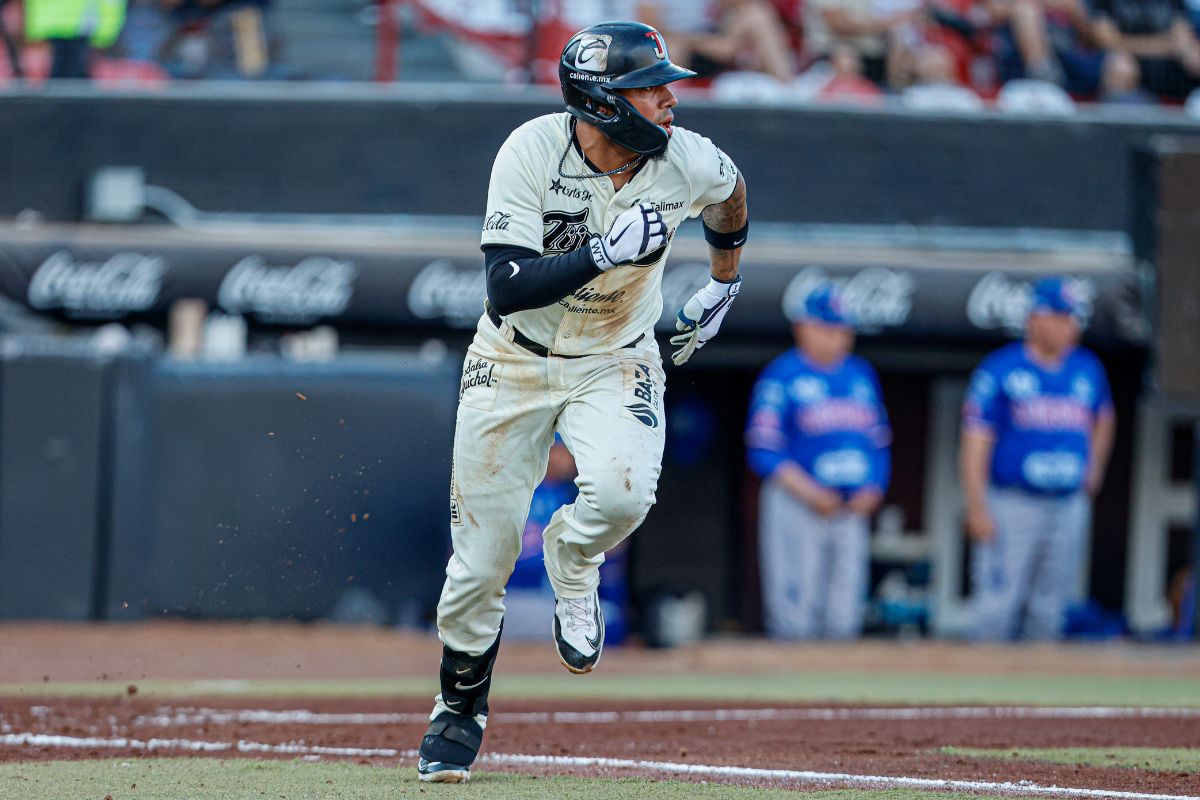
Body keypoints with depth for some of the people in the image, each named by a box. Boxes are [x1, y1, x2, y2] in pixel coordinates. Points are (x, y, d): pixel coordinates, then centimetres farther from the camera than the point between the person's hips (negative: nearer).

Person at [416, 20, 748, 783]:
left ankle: (572, 566, 5)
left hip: (615, 364, 1)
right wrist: (604, 251, -40)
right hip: (513, 364, -1)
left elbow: (731, 196, 11)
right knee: (481, 559, 0)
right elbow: (507, 289, -31)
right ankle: (460, 709, 27)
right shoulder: (532, 153, -24)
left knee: (622, 491, -31)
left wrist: (724, 284, 21)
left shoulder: (687, 161, -16)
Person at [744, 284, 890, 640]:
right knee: (796, 618, -9)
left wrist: (873, 489, -1)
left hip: (851, 512, 5)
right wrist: (810, 493, -17)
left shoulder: (861, 374, 14)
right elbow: (763, 452, -9)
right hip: (795, 507, -5)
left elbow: (879, 442, 16)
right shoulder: (781, 377, -3)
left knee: (844, 620, 4)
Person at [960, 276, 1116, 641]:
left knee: (1048, 610, 9)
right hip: (1012, 506, -5)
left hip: (1069, 510, 5)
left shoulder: (1088, 370, 9)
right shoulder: (999, 370, -6)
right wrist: (977, 510, -15)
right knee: (998, 610, -8)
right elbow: (975, 443, -9)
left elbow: (1103, 419, 30)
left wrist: (1094, 469, 17)